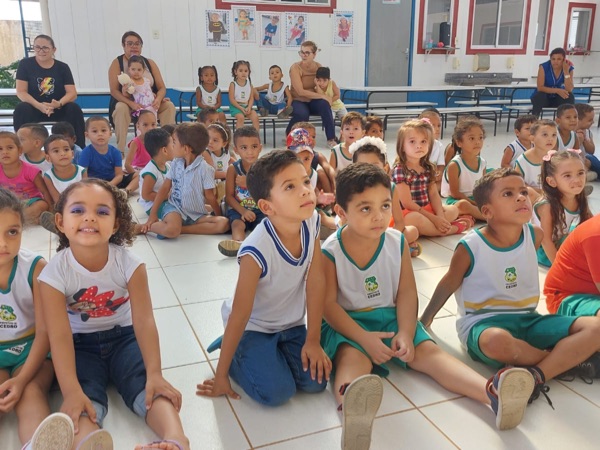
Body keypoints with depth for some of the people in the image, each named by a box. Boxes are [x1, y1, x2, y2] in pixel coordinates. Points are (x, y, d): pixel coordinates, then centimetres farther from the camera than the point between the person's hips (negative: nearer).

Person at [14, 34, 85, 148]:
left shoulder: (62, 67, 3)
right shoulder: (25, 64, 0)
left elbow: (72, 93, -8)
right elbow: (21, 92, -9)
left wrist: (59, 103, -31)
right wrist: (39, 106, -28)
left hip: (58, 109, 1)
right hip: (34, 108, -1)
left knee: (74, 109, -28)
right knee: (21, 109, -32)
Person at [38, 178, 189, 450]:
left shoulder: (129, 264, -18)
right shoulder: (54, 274, -20)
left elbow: (144, 321, -22)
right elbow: (60, 336, -24)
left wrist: (155, 374, -31)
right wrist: (71, 392, -36)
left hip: (124, 337, 1)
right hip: (81, 345, -1)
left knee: (146, 385, -26)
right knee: (85, 398, -29)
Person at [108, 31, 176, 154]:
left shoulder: (150, 63, 8)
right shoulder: (117, 63, -1)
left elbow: (162, 87, 2)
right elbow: (114, 90, -11)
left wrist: (158, 99, -23)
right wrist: (131, 103, -29)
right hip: (126, 103, -3)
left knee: (169, 106, -19)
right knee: (121, 108, -35)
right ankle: (120, 150, -33)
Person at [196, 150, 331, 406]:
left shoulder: (311, 222, -17)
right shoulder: (257, 250, -33)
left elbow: (315, 280, -10)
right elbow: (239, 314, -24)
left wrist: (313, 340, -8)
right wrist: (221, 375, -15)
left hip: (292, 324, 5)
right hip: (254, 327, -5)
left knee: (315, 381, -9)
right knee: (277, 392, -18)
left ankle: (275, 352, 18)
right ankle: (233, 353, 9)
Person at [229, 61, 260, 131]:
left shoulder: (249, 84, 7)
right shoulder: (233, 84, -5)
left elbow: (251, 98, 4)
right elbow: (232, 99, -9)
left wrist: (249, 107, -14)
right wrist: (241, 108, -19)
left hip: (247, 106, 3)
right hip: (236, 106, -3)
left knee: (255, 116, -21)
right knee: (240, 117, -32)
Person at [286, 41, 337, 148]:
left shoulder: (318, 66, 0)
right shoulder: (296, 67, -14)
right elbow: (300, 92, -21)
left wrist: (327, 97, -16)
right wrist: (322, 96, -25)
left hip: (313, 101, 4)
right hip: (297, 101, -4)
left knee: (324, 104, -28)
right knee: (303, 114, -36)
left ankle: (331, 139, -21)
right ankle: (288, 135, -6)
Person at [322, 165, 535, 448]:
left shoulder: (397, 242, -3)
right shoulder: (330, 252, -14)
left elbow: (406, 293, -3)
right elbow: (328, 304, -15)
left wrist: (405, 334, -19)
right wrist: (364, 338, -26)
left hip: (390, 316, 4)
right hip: (347, 322, -4)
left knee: (427, 351, -19)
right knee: (353, 357, -35)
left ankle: (493, 393, -40)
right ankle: (351, 407, -70)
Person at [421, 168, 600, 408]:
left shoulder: (534, 235, -1)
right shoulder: (470, 247, -14)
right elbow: (448, 285, 1)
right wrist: (425, 319, 14)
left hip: (527, 319, 5)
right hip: (483, 322, -5)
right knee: (497, 342, -42)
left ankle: (536, 376, -28)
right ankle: (566, 359, -11)